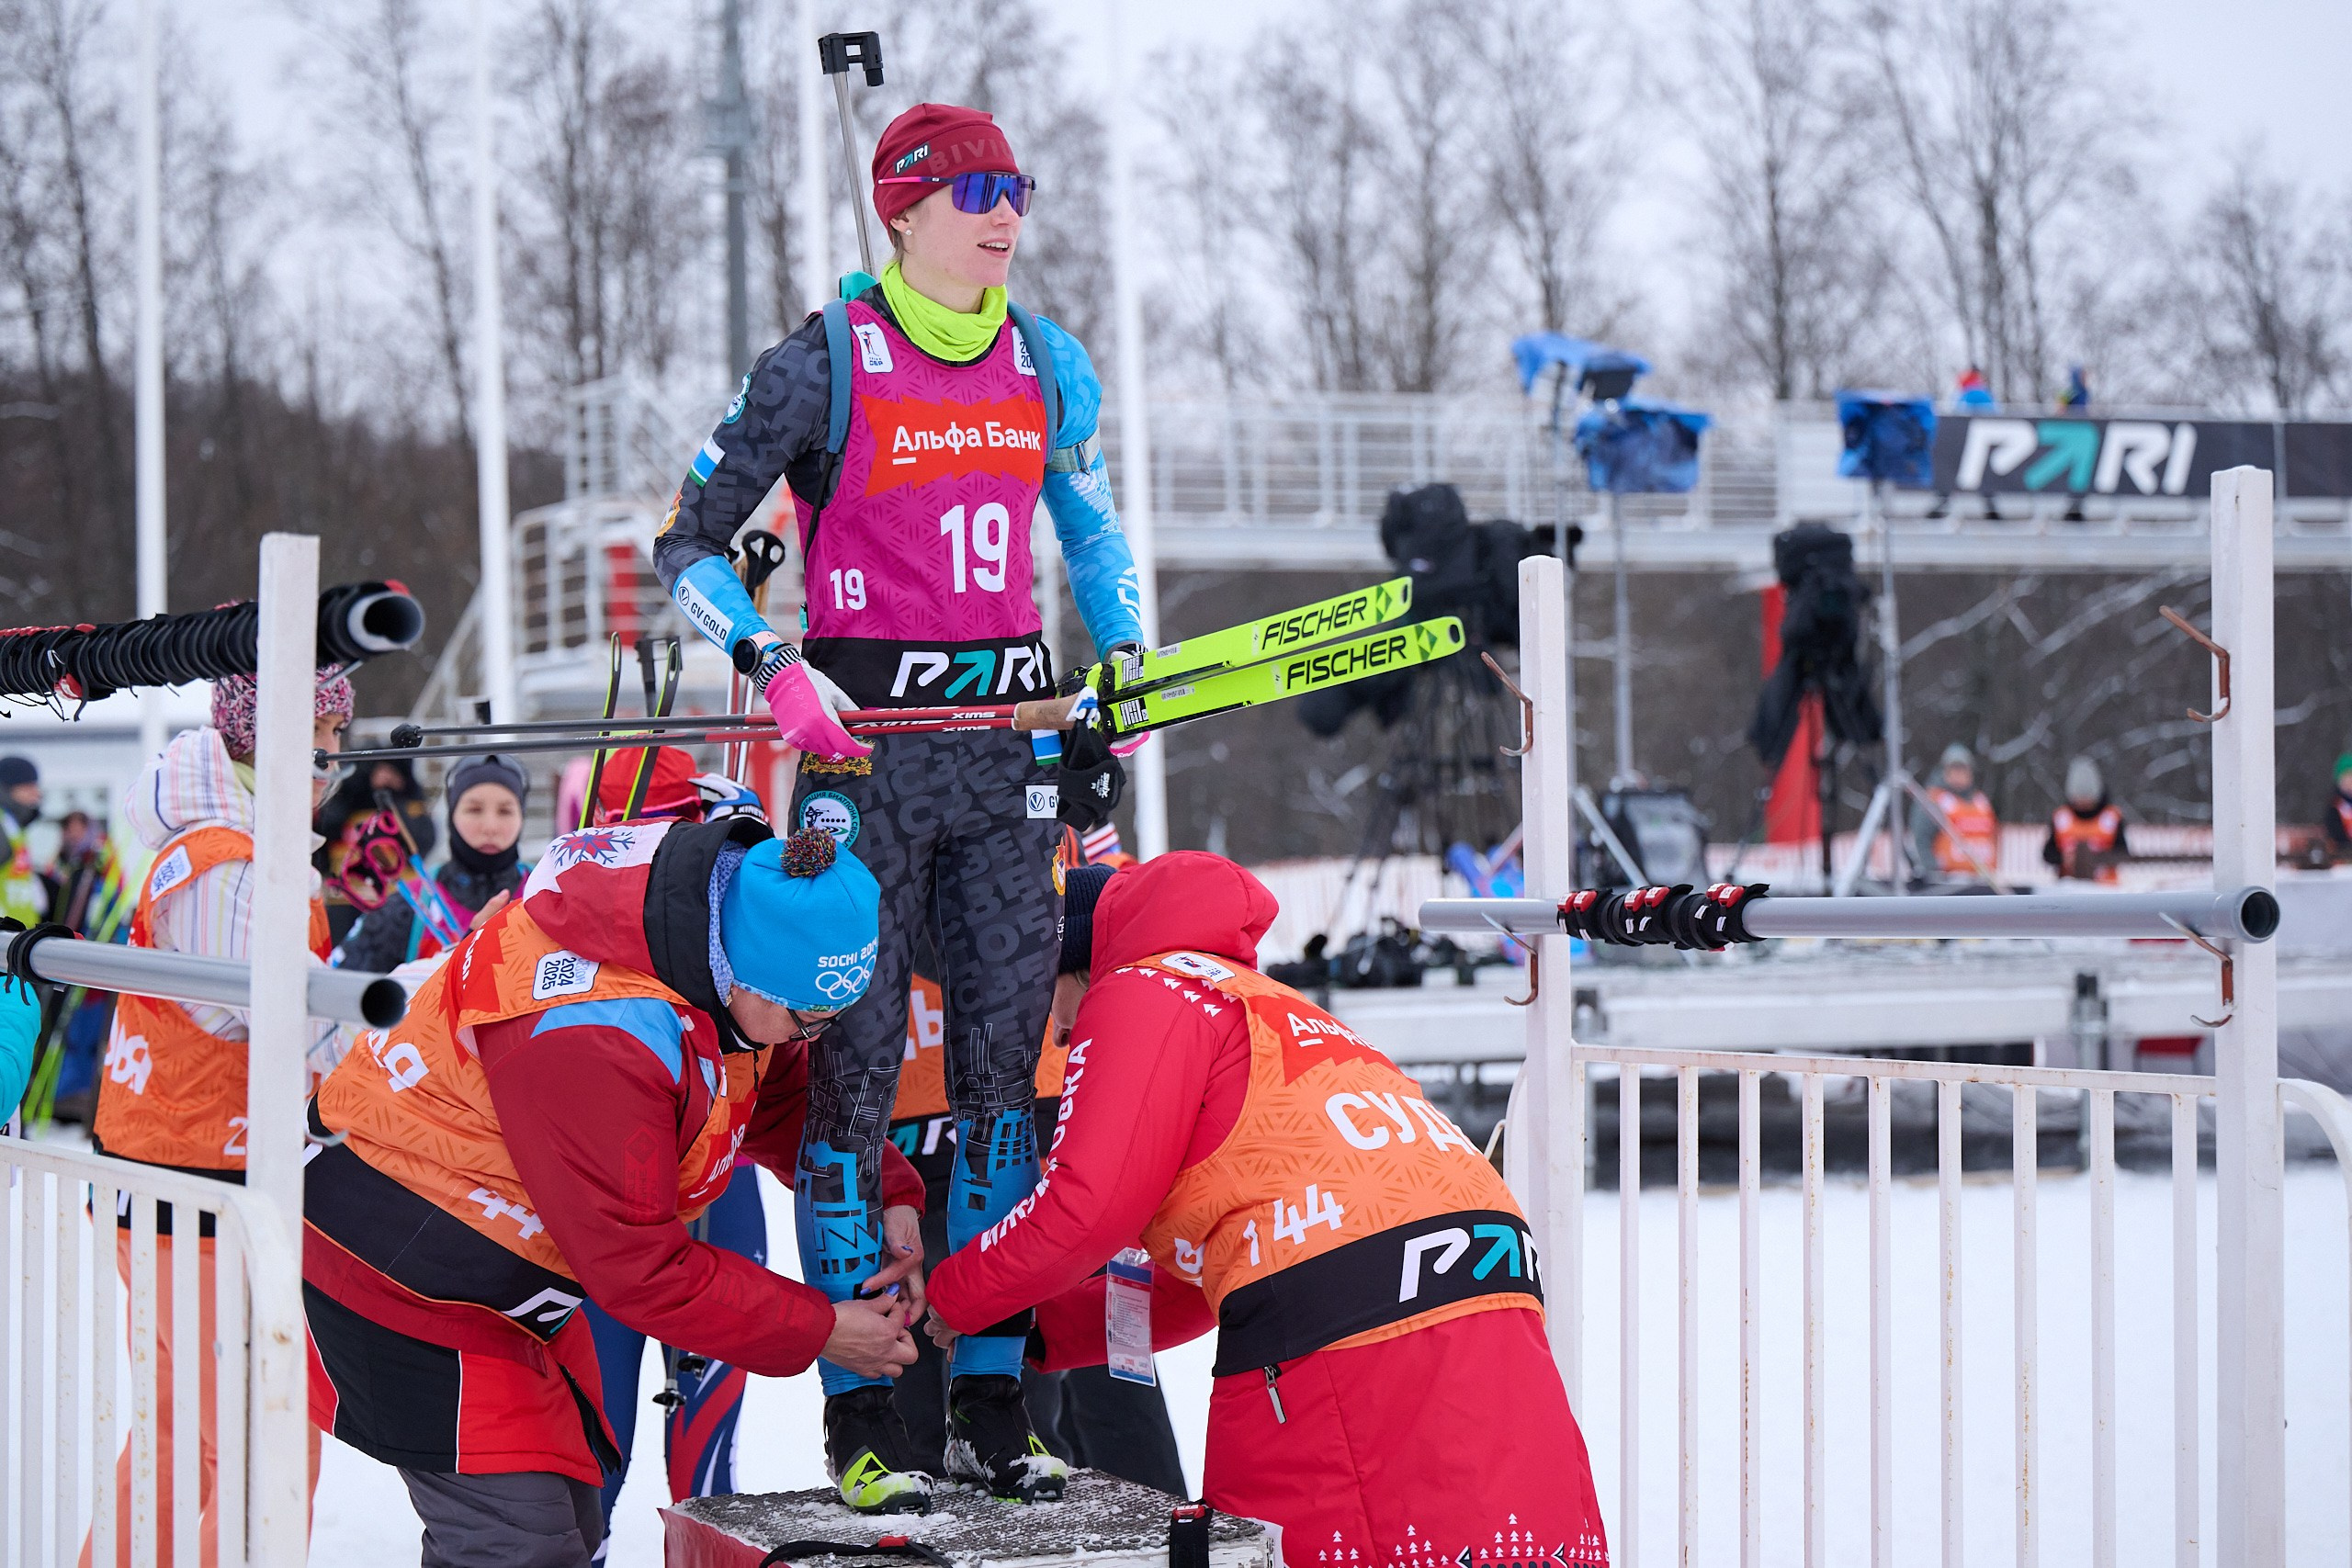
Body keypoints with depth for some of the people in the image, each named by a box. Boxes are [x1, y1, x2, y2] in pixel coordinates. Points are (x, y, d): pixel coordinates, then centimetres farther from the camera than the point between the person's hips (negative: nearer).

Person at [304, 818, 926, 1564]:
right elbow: (638, 1266, -28)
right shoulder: (589, 1036, -36)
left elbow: (782, 1090, 11)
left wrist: (886, 1191, -4)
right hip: (404, 1272, -10)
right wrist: (817, 1331, -20)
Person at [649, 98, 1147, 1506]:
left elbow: (1097, 538, 23)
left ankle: (994, 1398, 10)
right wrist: (774, 667, -17)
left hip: (1009, 732, 5)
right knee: (858, 1061, -4)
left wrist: (1120, 689, 12)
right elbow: (689, 545, -3)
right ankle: (861, 1407, 3)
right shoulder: (825, 366, -6)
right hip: (866, 736, -5)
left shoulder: (1048, 367, 9)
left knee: (1008, 1058, 3)